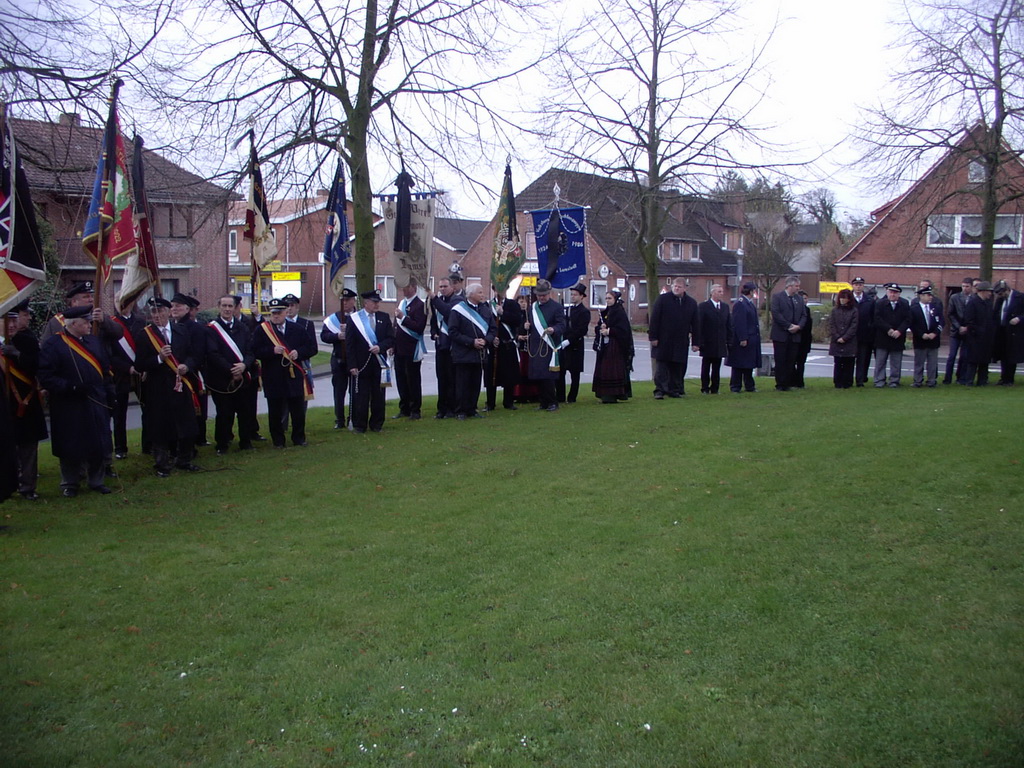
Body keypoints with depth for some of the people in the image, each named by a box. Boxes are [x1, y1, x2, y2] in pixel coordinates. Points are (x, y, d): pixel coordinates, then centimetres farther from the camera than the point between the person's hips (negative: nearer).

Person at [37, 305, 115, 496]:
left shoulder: (95, 342, 10)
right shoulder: (53, 344, -8)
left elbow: (106, 371, 15)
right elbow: (45, 376, -13)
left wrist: (109, 396, 8)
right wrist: (70, 387, -21)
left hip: (96, 405, 5)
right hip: (69, 407, -5)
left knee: (99, 444, 7)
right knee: (71, 446, 5)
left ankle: (96, 480, 22)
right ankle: (69, 484, 20)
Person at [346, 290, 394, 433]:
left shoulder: (384, 318, 8)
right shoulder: (354, 318, 0)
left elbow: (391, 339, 6)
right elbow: (349, 344, -2)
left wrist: (380, 347, -14)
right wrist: (352, 365, -9)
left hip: (379, 364, 3)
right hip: (361, 365, -3)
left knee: (378, 396, 7)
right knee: (361, 397, 0)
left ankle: (377, 424, 19)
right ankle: (359, 426, 10)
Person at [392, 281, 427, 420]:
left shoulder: (419, 305, -10)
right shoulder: (401, 303, 15)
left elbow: (419, 327, -20)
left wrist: (403, 318, -23)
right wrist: (393, 344, 14)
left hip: (412, 350, -8)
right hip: (399, 349, 8)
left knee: (413, 380, 1)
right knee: (401, 379, 11)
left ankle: (415, 410, 10)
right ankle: (404, 409, 20)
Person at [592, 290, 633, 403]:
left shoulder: (620, 312, -7)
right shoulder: (604, 313, 16)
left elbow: (623, 329, -13)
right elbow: (597, 327, 14)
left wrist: (609, 331, -16)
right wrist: (601, 328, -7)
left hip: (616, 346, -8)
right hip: (604, 346, 8)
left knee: (614, 370, -8)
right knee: (603, 370, 5)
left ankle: (613, 395, -6)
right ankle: (605, 394, 10)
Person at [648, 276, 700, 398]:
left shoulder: (691, 303, 8)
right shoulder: (662, 299, -2)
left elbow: (695, 324, 10)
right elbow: (654, 319, -4)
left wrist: (695, 342, 6)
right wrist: (653, 337, -9)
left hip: (681, 342, 3)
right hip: (663, 341, -3)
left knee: (678, 368, 6)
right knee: (661, 366, -2)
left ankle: (675, 390, 15)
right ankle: (660, 390, 1)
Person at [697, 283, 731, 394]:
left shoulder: (725, 307, 11)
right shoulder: (703, 306, -4)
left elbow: (729, 325, 12)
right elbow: (699, 325, -7)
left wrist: (729, 341, 5)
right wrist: (700, 342, -12)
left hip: (720, 344, 4)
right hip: (707, 344, -4)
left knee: (717, 368, 7)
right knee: (705, 368, 4)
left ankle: (714, 388, 13)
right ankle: (705, 388, 10)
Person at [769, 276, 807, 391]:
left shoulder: (798, 299, 14)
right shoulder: (777, 297, -3)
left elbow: (804, 315, 13)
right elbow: (776, 314, -13)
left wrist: (798, 326, -7)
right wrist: (789, 326, -15)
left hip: (795, 335, 5)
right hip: (781, 335, -5)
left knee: (791, 361, 5)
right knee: (780, 361, -1)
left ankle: (788, 383, 11)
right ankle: (780, 385, 4)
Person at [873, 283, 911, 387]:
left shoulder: (905, 304, 4)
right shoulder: (879, 303, -1)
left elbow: (907, 320, -2)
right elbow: (877, 319, -10)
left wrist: (899, 331, -16)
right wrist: (888, 329, -18)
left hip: (898, 337, 1)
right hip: (882, 338, -1)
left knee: (896, 362, 6)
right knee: (880, 361, 4)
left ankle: (894, 381, 13)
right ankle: (879, 381, 10)